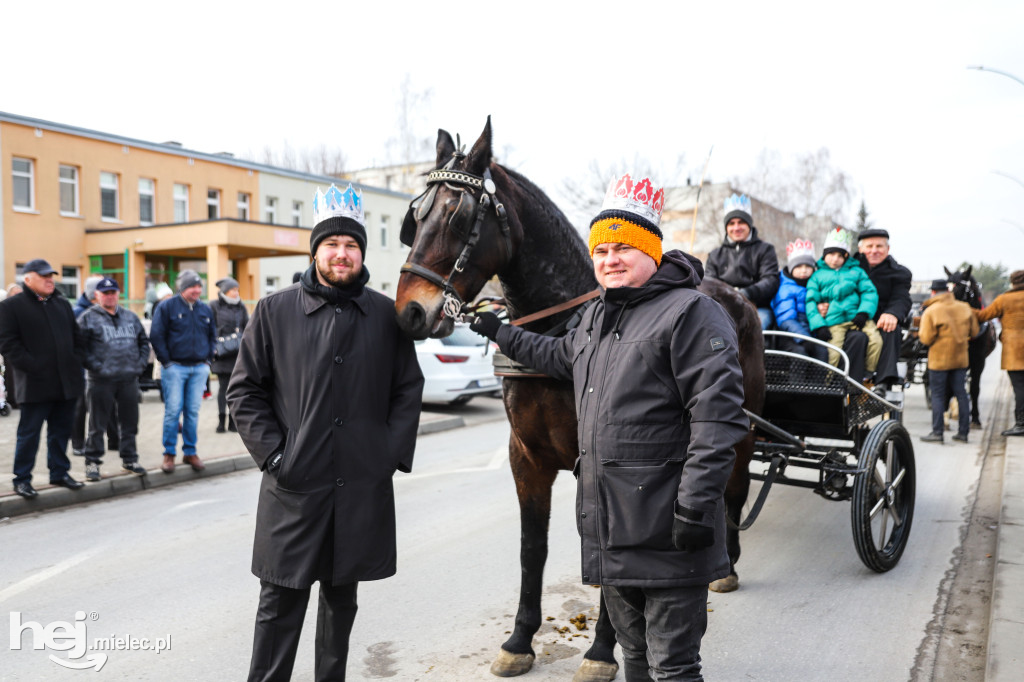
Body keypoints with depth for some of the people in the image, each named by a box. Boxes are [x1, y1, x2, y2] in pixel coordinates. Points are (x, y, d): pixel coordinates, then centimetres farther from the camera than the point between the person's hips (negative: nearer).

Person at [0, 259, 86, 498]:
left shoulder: (62, 304, 15)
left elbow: (76, 337, 19)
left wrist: (75, 365, 6)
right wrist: (33, 368, -15)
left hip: (66, 382, 5)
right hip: (36, 385, -5)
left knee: (61, 431, 13)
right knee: (29, 433, 1)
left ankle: (59, 472, 25)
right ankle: (22, 479, 12)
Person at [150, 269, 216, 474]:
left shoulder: (205, 309, 11)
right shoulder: (167, 307, -3)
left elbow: (212, 336, 20)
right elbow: (156, 336, -5)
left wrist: (207, 360, 10)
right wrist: (166, 362, -8)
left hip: (199, 369, 4)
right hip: (175, 367, -4)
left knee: (193, 411, 6)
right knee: (173, 410, -3)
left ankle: (190, 452, 15)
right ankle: (169, 454, 7)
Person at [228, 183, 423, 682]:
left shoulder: (386, 315, 3)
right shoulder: (274, 311, -1)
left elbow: (408, 390, 7)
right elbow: (244, 391, 2)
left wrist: (393, 453, -3)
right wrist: (272, 452, -7)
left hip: (363, 484, 2)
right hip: (293, 483, -2)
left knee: (342, 596, 17)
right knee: (281, 601, 5)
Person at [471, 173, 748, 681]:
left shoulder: (690, 312, -13)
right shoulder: (596, 316, 15)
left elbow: (717, 416, -20)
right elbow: (560, 358, 36)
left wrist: (696, 506, -24)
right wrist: (501, 333, 35)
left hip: (666, 531, -8)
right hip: (609, 524, 9)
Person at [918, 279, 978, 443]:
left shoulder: (930, 311, -14)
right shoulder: (964, 308, 2)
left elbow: (926, 339, -16)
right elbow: (974, 332, 9)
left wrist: (920, 332, 4)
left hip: (939, 360, -4)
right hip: (961, 358, 5)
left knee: (938, 395, 2)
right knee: (961, 394, 10)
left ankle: (937, 432, 1)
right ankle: (963, 432, 14)